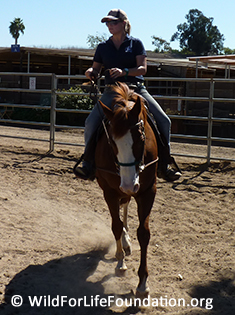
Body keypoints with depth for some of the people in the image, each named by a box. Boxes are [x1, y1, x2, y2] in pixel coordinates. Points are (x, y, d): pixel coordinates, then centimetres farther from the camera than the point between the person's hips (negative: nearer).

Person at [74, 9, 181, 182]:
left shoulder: (136, 43, 6)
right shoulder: (103, 47, 13)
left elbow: (143, 68, -4)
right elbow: (96, 71, 13)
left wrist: (124, 72, -22)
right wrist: (90, 72, -11)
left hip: (137, 89, -1)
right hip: (112, 91, 1)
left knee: (163, 120, -16)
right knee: (91, 122, -21)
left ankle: (163, 165, -4)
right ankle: (88, 163, -9)